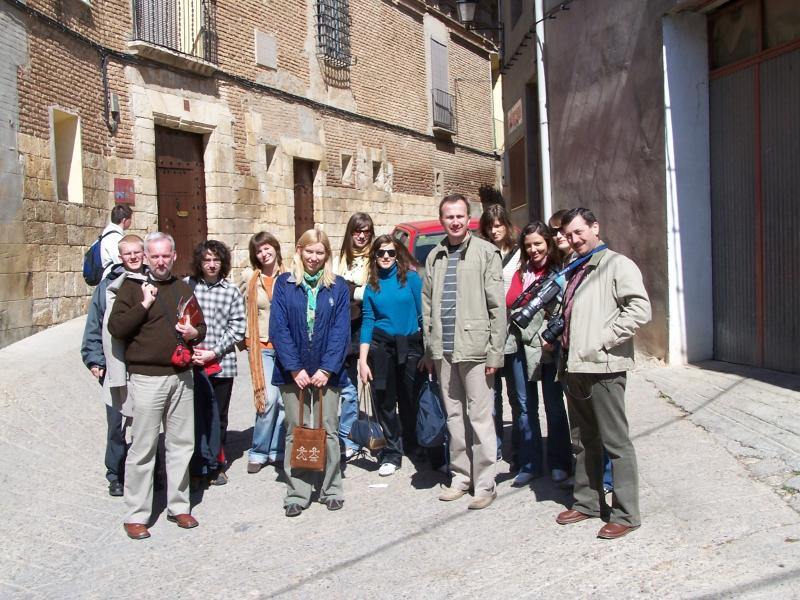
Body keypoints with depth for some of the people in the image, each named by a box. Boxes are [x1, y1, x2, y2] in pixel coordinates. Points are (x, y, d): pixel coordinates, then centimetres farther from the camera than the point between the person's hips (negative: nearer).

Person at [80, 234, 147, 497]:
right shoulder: (108, 285, 1)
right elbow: (94, 325, 1)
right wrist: (94, 359, -4)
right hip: (116, 369, -1)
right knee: (117, 425, 6)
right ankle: (115, 475, 21)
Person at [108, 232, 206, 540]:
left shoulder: (183, 289, 14)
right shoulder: (132, 287, 0)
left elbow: (201, 326, 20)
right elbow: (116, 328, -9)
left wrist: (194, 333, -1)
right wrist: (144, 304, -16)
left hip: (182, 376, 5)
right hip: (147, 377, -5)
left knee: (181, 443, 10)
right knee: (142, 447, 0)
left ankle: (179, 506, 23)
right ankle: (136, 515, 11)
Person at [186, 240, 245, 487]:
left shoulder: (232, 291, 2)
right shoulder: (186, 286, 0)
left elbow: (237, 328, 0)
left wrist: (214, 352, -9)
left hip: (222, 363, 1)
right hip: (191, 362, -1)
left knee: (217, 417, 10)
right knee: (194, 414, 1)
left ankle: (214, 464, 26)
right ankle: (201, 465, 16)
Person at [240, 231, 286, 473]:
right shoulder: (249, 276, 2)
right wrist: (243, 335, 9)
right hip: (260, 345, -1)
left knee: (284, 399, 2)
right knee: (268, 399, -10)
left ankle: (277, 451, 19)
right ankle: (258, 452, 7)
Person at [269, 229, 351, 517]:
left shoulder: (338, 286, 4)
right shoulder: (284, 284, 2)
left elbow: (341, 330, -2)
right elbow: (278, 328, -4)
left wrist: (327, 368, -11)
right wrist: (295, 369, -12)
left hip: (326, 371, 0)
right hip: (292, 372, 0)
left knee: (328, 430, 6)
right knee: (296, 431, 5)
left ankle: (332, 489, 19)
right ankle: (297, 493, 14)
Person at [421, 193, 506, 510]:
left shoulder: (486, 252, -3)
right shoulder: (435, 256, 12)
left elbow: (497, 305, -6)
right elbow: (427, 304, 12)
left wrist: (495, 352, -10)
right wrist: (429, 349, 9)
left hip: (474, 347, -5)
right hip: (443, 349, 5)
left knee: (480, 417, 0)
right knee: (454, 416, 13)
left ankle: (484, 484, 11)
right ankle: (461, 477, 25)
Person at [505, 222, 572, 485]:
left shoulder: (559, 272, -3)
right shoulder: (520, 273, 13)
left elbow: (563, 310, -9)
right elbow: (510, 303, 11)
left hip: (549, 346, -4)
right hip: (521, 345, 4)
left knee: (553, 405, 6)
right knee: (526, 406, 9)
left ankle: (560, 463, 18)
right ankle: (530, 463, 19)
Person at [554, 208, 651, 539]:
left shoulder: (618, 264, -5)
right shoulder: (575, 272, 21)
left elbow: (640, 309, -17)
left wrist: (603, 340, -17)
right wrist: (564, 340, 14)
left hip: (603, 367, -8)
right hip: (573, 366, 8)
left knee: (615, 443, -1)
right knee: (585, 440, 17)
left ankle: (625, 514, 8)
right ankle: (586, 502, 28)